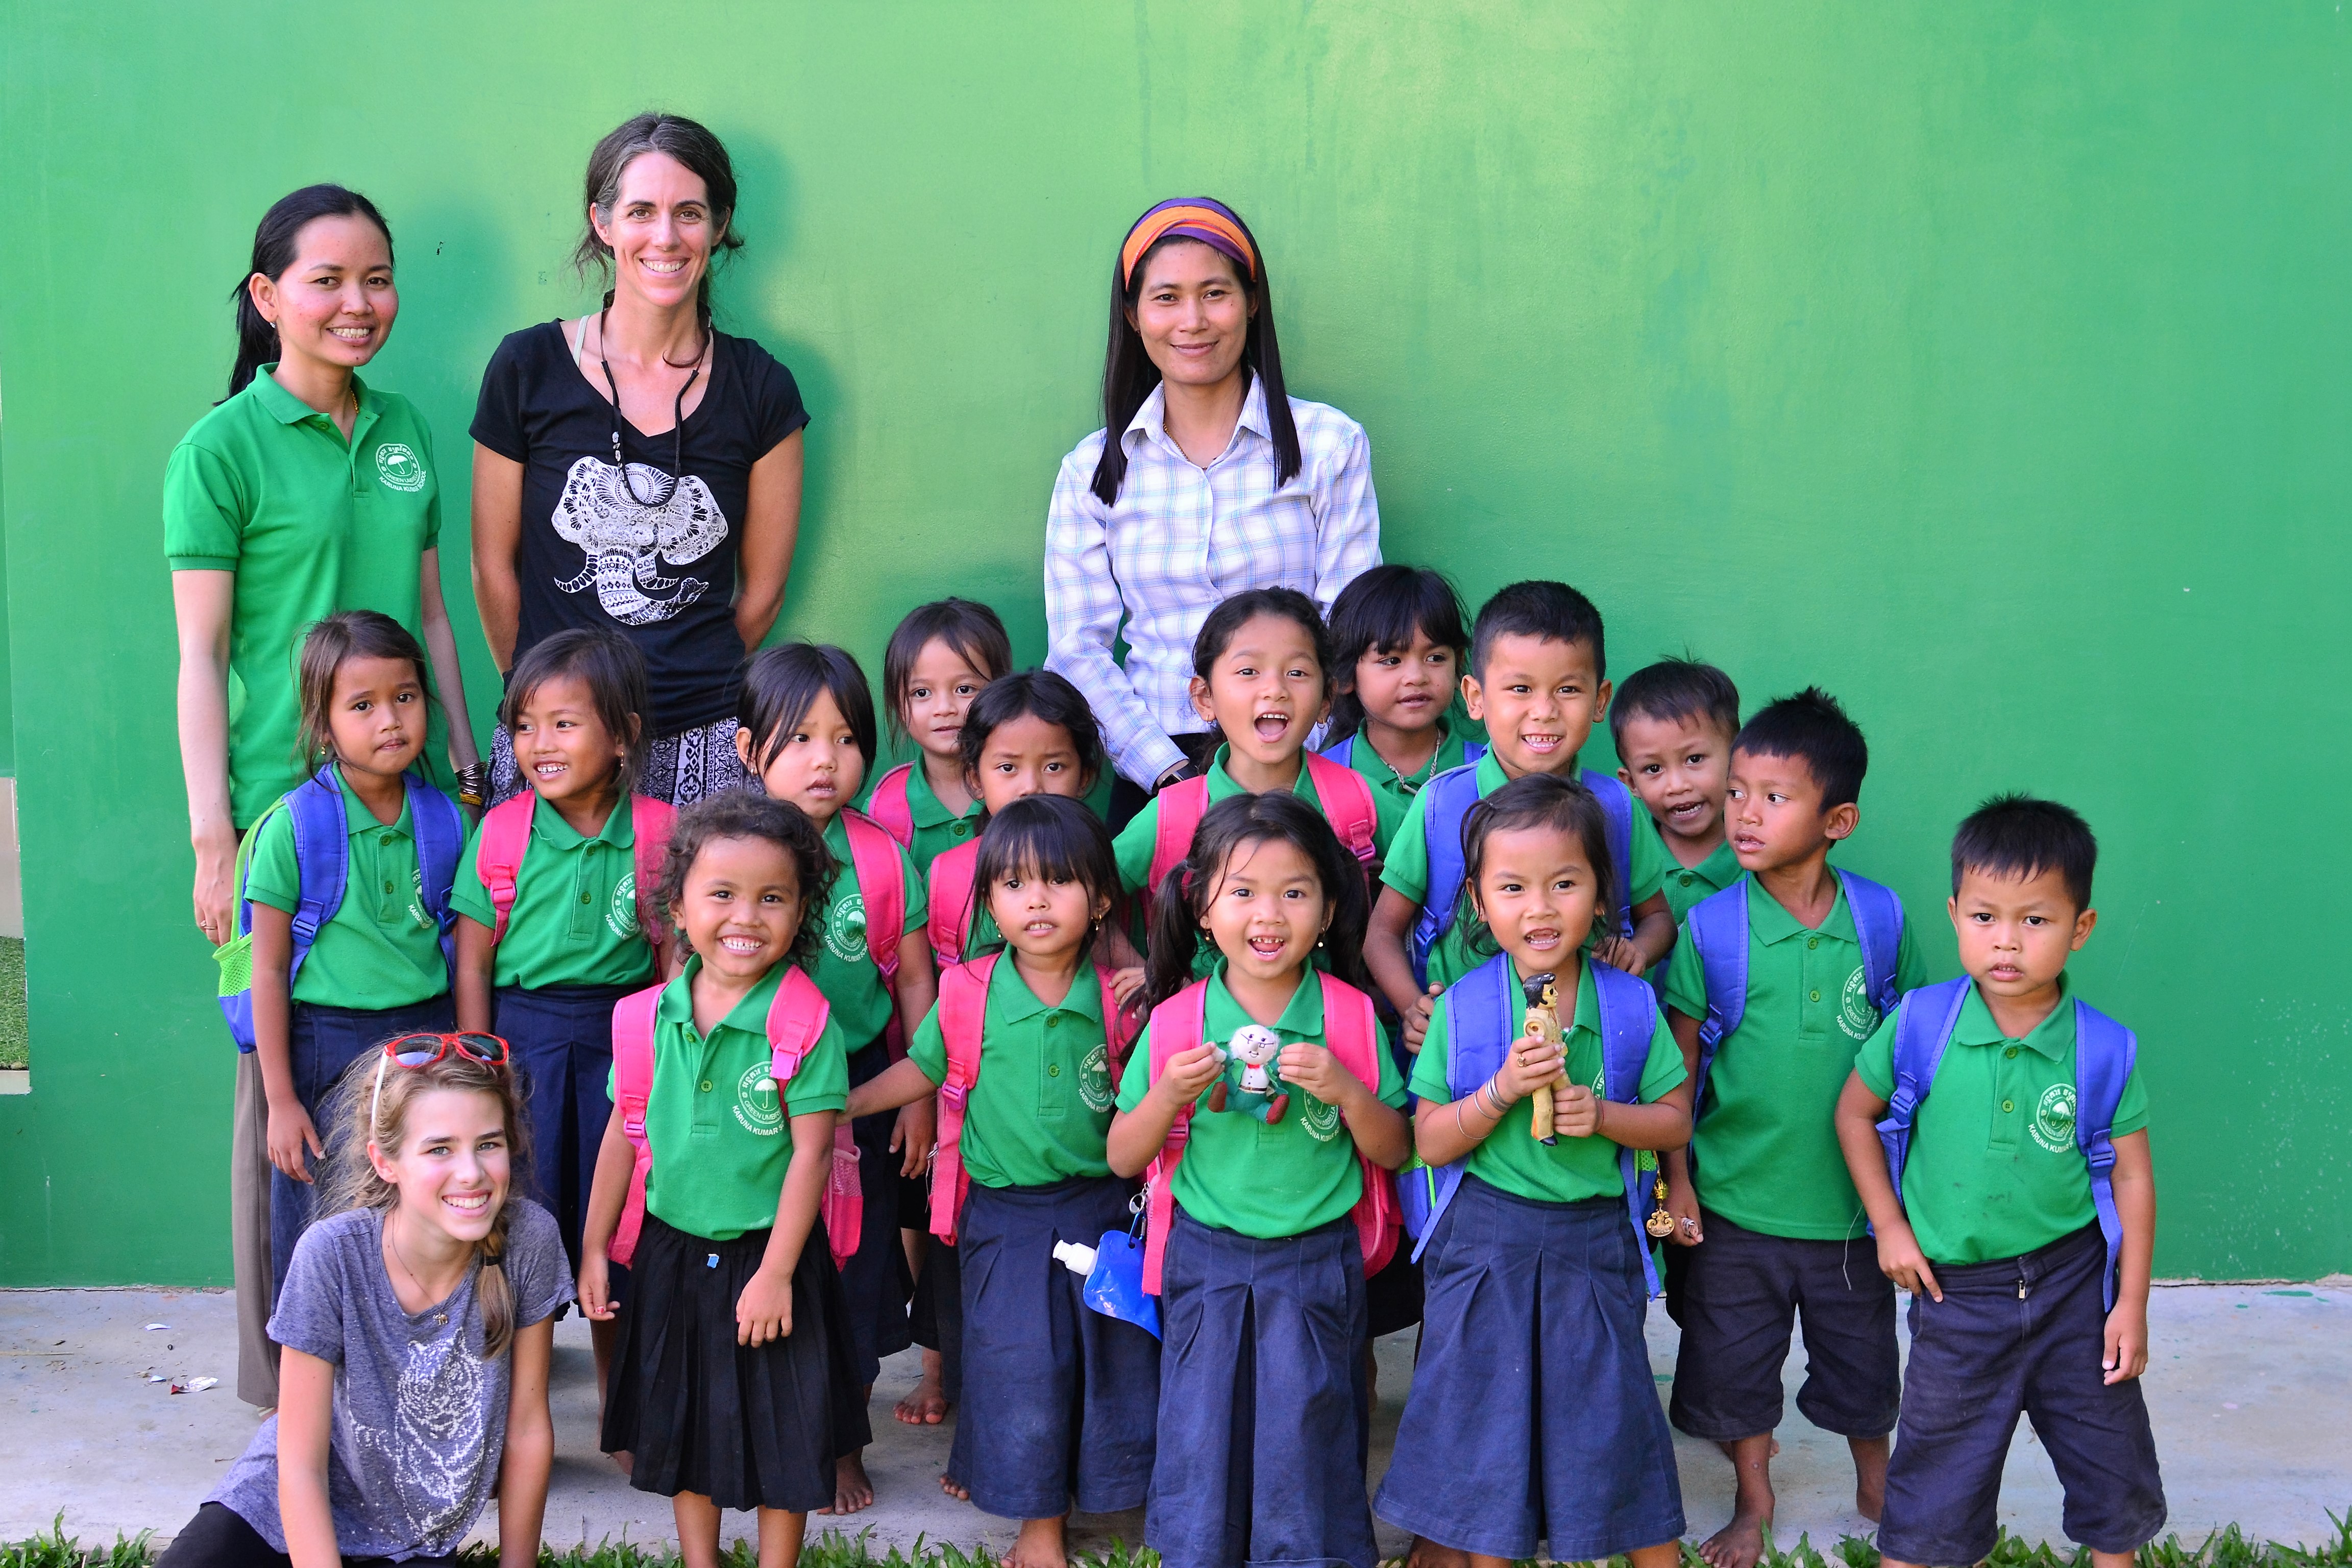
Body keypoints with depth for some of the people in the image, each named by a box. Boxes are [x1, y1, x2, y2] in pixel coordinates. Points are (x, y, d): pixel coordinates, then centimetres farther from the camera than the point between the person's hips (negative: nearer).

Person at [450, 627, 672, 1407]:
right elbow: (473, 964, 2)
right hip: (523, 1039, 0)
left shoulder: (659, 832, -3)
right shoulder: (500, 832, -3)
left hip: (624, 1041, 0)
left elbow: (677, 958, 3)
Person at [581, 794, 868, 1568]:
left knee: (782, 1433, 8)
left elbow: (810, 1153, -15)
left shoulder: (806, 1022, -17)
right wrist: (594, 1247, 8)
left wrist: (776, 1273, -16)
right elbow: (624, 1135, 6)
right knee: (680, 1425, 17)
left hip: (768, 1253, -4)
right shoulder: (650, 1017, -4)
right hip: (671, 1250, 4)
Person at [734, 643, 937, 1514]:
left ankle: (842, 1444, 26)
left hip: (863, 1088, 1)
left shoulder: (882, 859, -6)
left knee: (858, 1276, 9)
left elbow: (914, 979, 1)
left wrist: (921, 1096, 0)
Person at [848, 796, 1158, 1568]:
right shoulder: (968, 994, -8)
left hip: (1100, 1207, 1)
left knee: (1112, 1355, 10)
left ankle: (1107, 1491, 32)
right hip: (1005, 1215, 0)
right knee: (1021, 1365, 4)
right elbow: (922, 1070, 8)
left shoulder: (1118, 997, -7)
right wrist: (837, 1106, 6)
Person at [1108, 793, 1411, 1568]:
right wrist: (1169, 1094, -16)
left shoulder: (1351, 1017, -4)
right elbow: (1123, 1157, 2)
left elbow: (1393, 1151, 2)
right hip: (1206, 1262, 1)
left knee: (1307, 1437, 4)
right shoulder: (1175, 1021, -3)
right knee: (1201, 1431, 6)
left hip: (1318, 1263, 0)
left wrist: (1347, 1090, -16)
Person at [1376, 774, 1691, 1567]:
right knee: (1487, 1413, 9)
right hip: (1485, 1242, 0)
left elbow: (1676, 1120, 3)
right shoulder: (1463, 1008, -6)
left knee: (1612, 1409, 8)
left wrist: (1601, 1114, -15)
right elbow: (1431, 1143, -5)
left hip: (1595, 1244, 0)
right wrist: (1503, 1090, -21)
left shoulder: (1631, 1005, -4)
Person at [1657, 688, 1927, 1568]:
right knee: (1735, 1358, 13)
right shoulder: (1711, 928, -11)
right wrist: (1676, 1181, -5)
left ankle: (1878, 1488, 42)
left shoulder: (1881, 918, -8)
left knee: (1861, 1354, 18)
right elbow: (1681, 1060, -4)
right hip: (1737, 1197, -1)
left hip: (1853, 1196, 1)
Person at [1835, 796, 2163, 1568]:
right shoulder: (1920, 1026, -12)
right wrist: (1890, 1226, -2)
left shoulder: (2105, 1050, -11)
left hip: (2074, 1279, 1)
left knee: (2112, 1460, 15)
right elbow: (1855, 1113, 3)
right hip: (1954, 1288, -1)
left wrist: (2132, 1304, -3)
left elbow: (2131, 1175, -3)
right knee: (1937, 1478, 8)